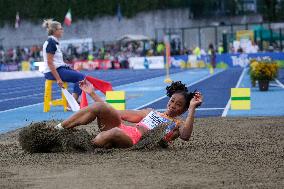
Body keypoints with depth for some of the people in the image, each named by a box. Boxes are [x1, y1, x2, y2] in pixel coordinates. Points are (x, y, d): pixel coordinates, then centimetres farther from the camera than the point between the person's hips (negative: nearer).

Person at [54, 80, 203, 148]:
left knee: (115, 132, -39)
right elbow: (119, 114, 27)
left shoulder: (178, 124, 16)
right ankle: (56, 130, -22)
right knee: (100, 107, -19)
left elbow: (185, 136, -11)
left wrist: (192, 109, -12)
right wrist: (92, 93, 27)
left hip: (133, 142, -5)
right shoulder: (150, 112, 30)